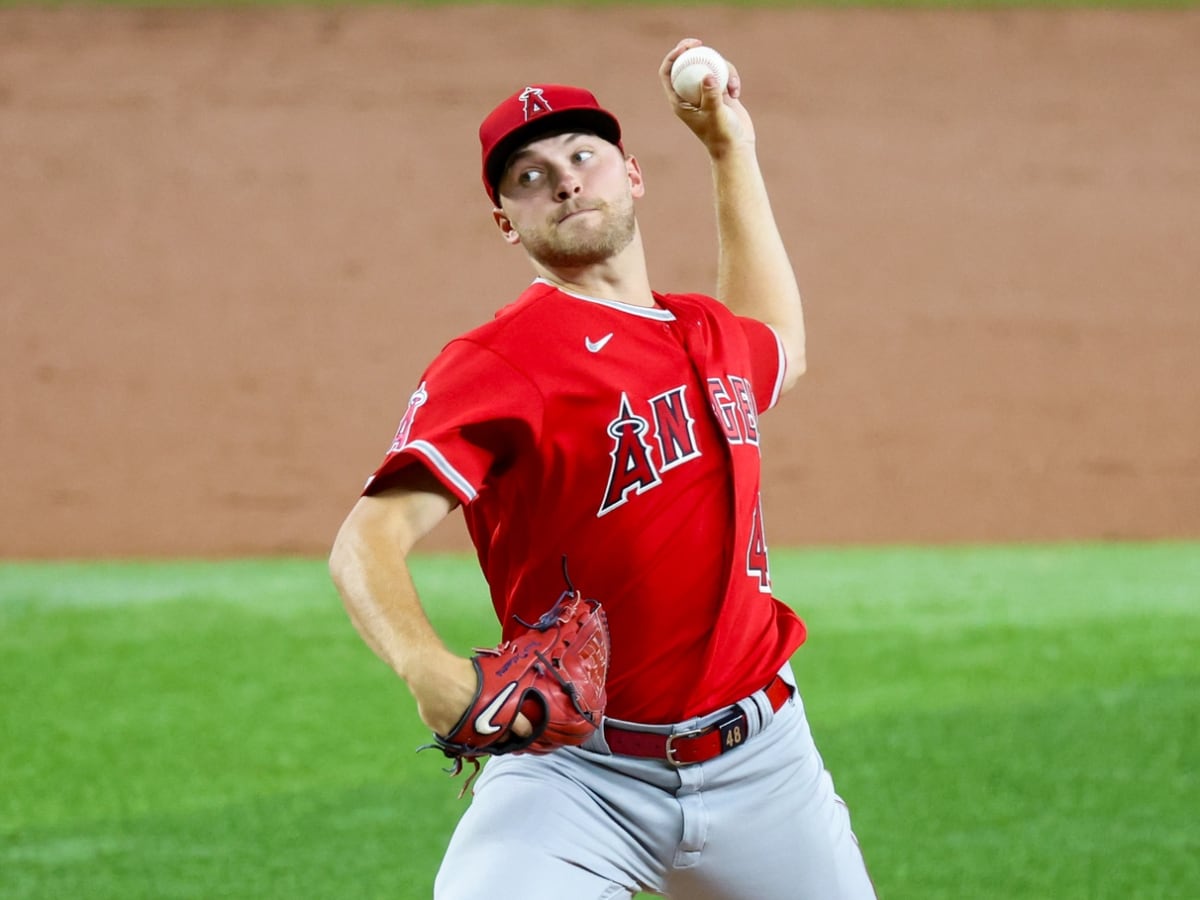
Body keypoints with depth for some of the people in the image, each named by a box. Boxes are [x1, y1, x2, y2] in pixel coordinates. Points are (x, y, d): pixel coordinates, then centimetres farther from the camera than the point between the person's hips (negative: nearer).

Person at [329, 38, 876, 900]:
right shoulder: (496, 362, -13)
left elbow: (779, 348, 39)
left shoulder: (708, 333, 11)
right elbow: (370, 536, -25)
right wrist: (429, 668, -46)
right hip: (576, 779, -6)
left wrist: (733, 150, 35)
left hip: (761, 763, 6)